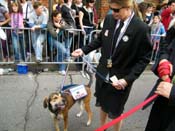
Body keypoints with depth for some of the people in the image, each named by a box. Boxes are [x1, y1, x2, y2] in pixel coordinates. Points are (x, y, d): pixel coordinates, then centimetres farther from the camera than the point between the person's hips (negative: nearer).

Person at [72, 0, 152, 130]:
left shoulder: (141, 28, -20)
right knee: (103, 105, 25)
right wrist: (84, 50, 2)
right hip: (103, 74, 5)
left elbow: (144, 58, -14)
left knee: (115, 112, 17)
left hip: (121, 79, -4)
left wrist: (128, 79, -21)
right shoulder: (109, 19, -6)